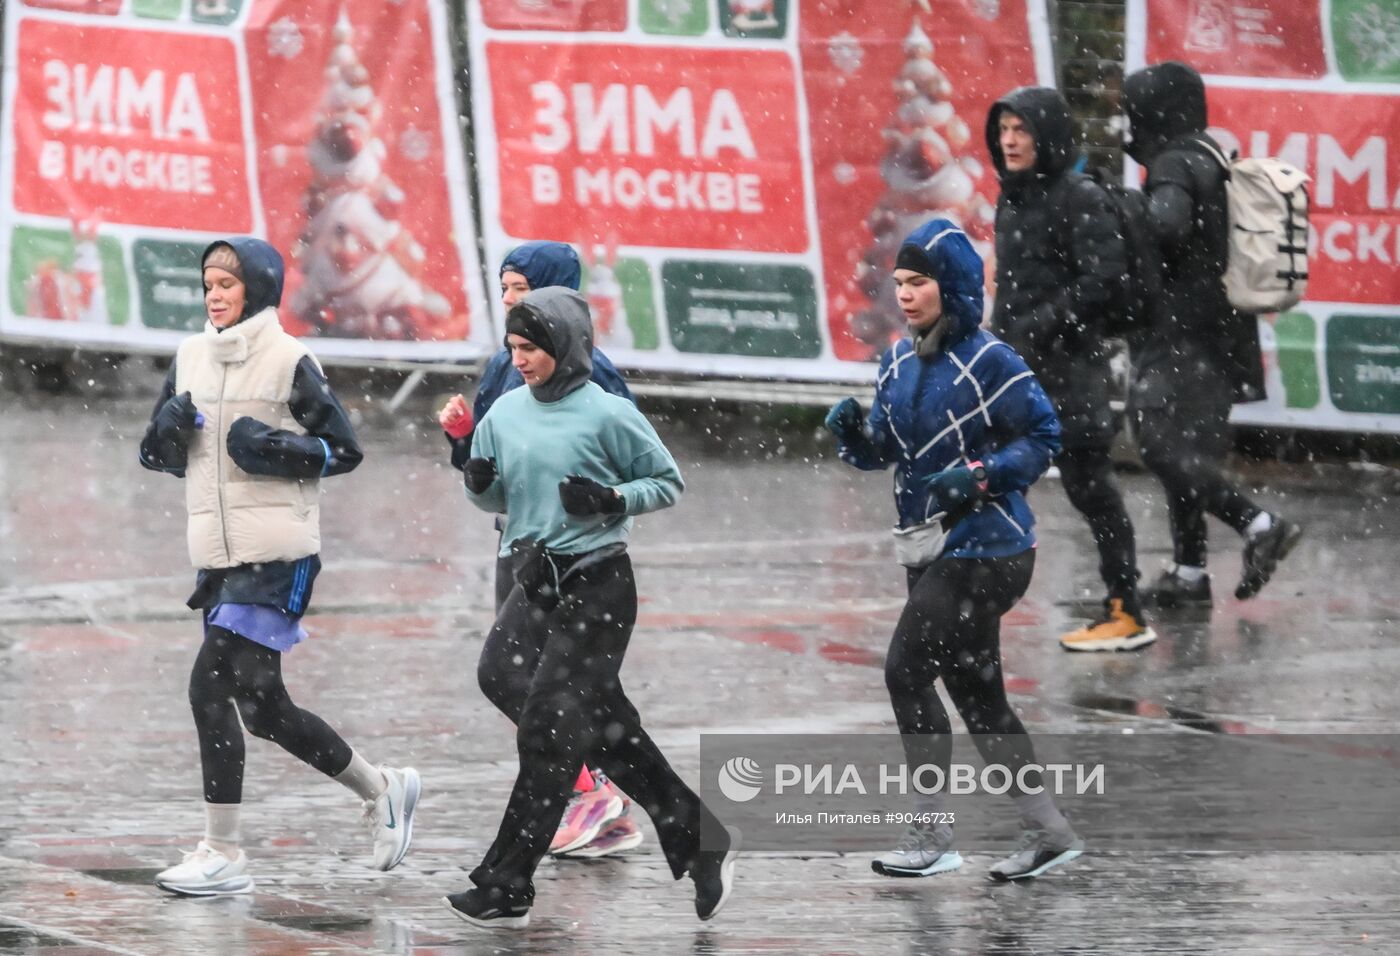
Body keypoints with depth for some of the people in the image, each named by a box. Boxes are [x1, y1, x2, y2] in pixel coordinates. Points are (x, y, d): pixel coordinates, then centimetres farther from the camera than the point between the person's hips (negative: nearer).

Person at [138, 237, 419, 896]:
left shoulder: (288, 360, -5)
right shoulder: (190, 359, 13)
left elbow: (344, 450, -2)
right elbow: (157, 455, 18)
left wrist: (273, 449, -15)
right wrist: (170, 428, -3)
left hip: (275, 551, -7)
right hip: (216, 552, 7)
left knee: (211, 686, -15)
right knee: (262, 705, 11)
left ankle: (220, 854, -9)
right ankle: (382, 790, 29)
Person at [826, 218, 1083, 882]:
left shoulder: (987, 360, -14)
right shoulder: (901, 360, 9)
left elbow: (1043, 437, -11)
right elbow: (883, 451, 14)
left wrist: (979, 475, -23)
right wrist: (854, 434, -6)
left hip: (983, 547, -8)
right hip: (931, 550, 8)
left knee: (907, 672, -11)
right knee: (975, 693, 11)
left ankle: (933, 836, -4)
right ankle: (1048, 832, 20)